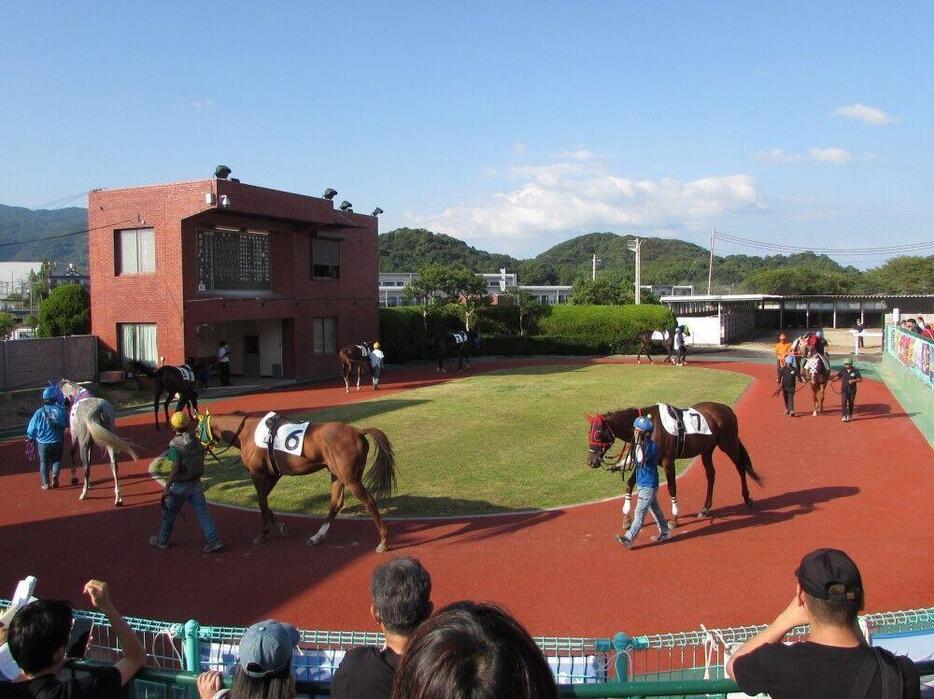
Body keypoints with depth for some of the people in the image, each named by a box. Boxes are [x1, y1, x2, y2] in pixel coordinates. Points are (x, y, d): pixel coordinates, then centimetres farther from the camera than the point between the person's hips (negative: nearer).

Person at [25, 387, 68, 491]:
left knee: (44, 462, 15)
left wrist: (31, 438, 15)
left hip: (42, 443, 0)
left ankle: (46, 483, 14)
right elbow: (67, 424, 1)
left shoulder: (39, 412, -9)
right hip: (58, 442, 0)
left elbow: (31, 429, -2)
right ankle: (55, 475, -5)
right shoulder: (60, 410, -10)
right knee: (57, 460, 18)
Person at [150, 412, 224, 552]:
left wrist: (167, 486, -20)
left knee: (169, 513, 16)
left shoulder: (175, 445, -18)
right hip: (196, 482, 5)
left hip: (181, 485, -5)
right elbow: (201, 459, 8)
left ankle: (162, 541, 31)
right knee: (202, 512, 6)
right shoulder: (195, 441, 0)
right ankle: (214, 541, 0)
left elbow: (175, 467, -25)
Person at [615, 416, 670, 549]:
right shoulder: (641, 445, 4)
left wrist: (638, 442, -35)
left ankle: (629, 539, -6)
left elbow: (641, 459, -39)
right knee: (655, 509, 20)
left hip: (648, 486, -9)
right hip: (642, 484, 9)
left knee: (639, 513, -7)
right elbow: (635, 459, 21)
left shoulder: (652, 446, -22)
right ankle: (665, 532, 34)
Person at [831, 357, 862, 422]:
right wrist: (832, 380, -21)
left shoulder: (855, 371, -3)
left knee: (851, 403, 10)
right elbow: (838, 376, -2)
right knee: (844, 402, -11)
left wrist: (853, 380, -21)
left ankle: (850, 415, 26)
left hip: (852, 390, 0)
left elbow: (860, 379, -4)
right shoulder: (842, 370, 2)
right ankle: (844, 416, -13)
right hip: (844, 389, 0)